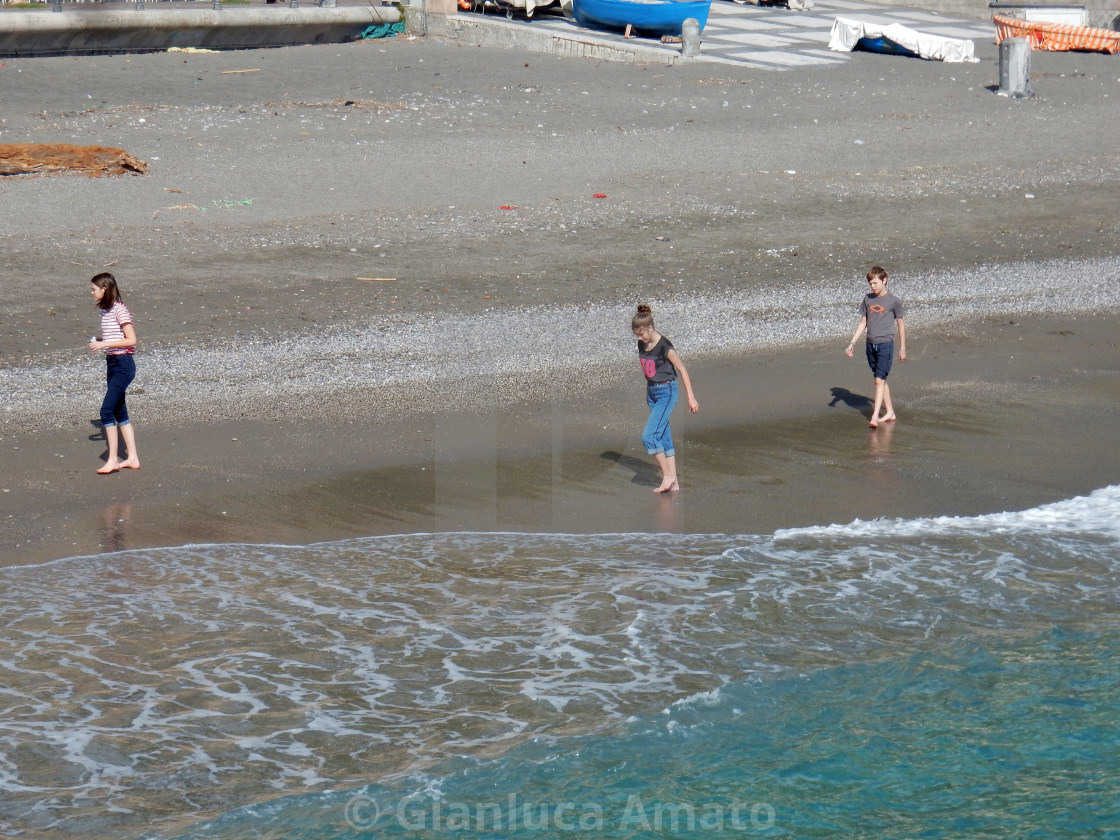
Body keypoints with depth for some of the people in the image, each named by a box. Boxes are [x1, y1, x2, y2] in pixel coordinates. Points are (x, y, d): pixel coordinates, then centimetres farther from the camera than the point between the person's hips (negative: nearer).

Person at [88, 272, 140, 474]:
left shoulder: (119, 310, -16)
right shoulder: (105, 310, 11)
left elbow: (131, 340, -18)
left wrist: (104, 344, -20)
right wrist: (98, 342, 3)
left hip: (123, 364, -10)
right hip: (112, 364, 10)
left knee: (107, 411, -12)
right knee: (119, 412, 11)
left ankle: (113, 460, -7)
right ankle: (132, 458, 17)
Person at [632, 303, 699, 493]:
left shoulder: (664, 346, -18)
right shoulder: (642, 345, 4)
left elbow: (682, 370, -12)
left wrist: (690, 397, -11)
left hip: (666, 392, -8)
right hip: (652, 392, 8)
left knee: (649, 436, -16)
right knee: (664, 437, 9)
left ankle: (668, 476, -5)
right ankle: (674, 482, 13)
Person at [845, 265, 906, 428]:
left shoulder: (893, 301, -6)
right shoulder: (868, 300, 7)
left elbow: (901, 324, 2)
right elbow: (863, 322, 14)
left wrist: (902, 348, 4)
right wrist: (852, 343, 9)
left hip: (886, 344, -5)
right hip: (871, 344, 5)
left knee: (880, 380, -12)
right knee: (881, 380, 12)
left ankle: (875, 416, -16)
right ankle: (889, 412, 21)